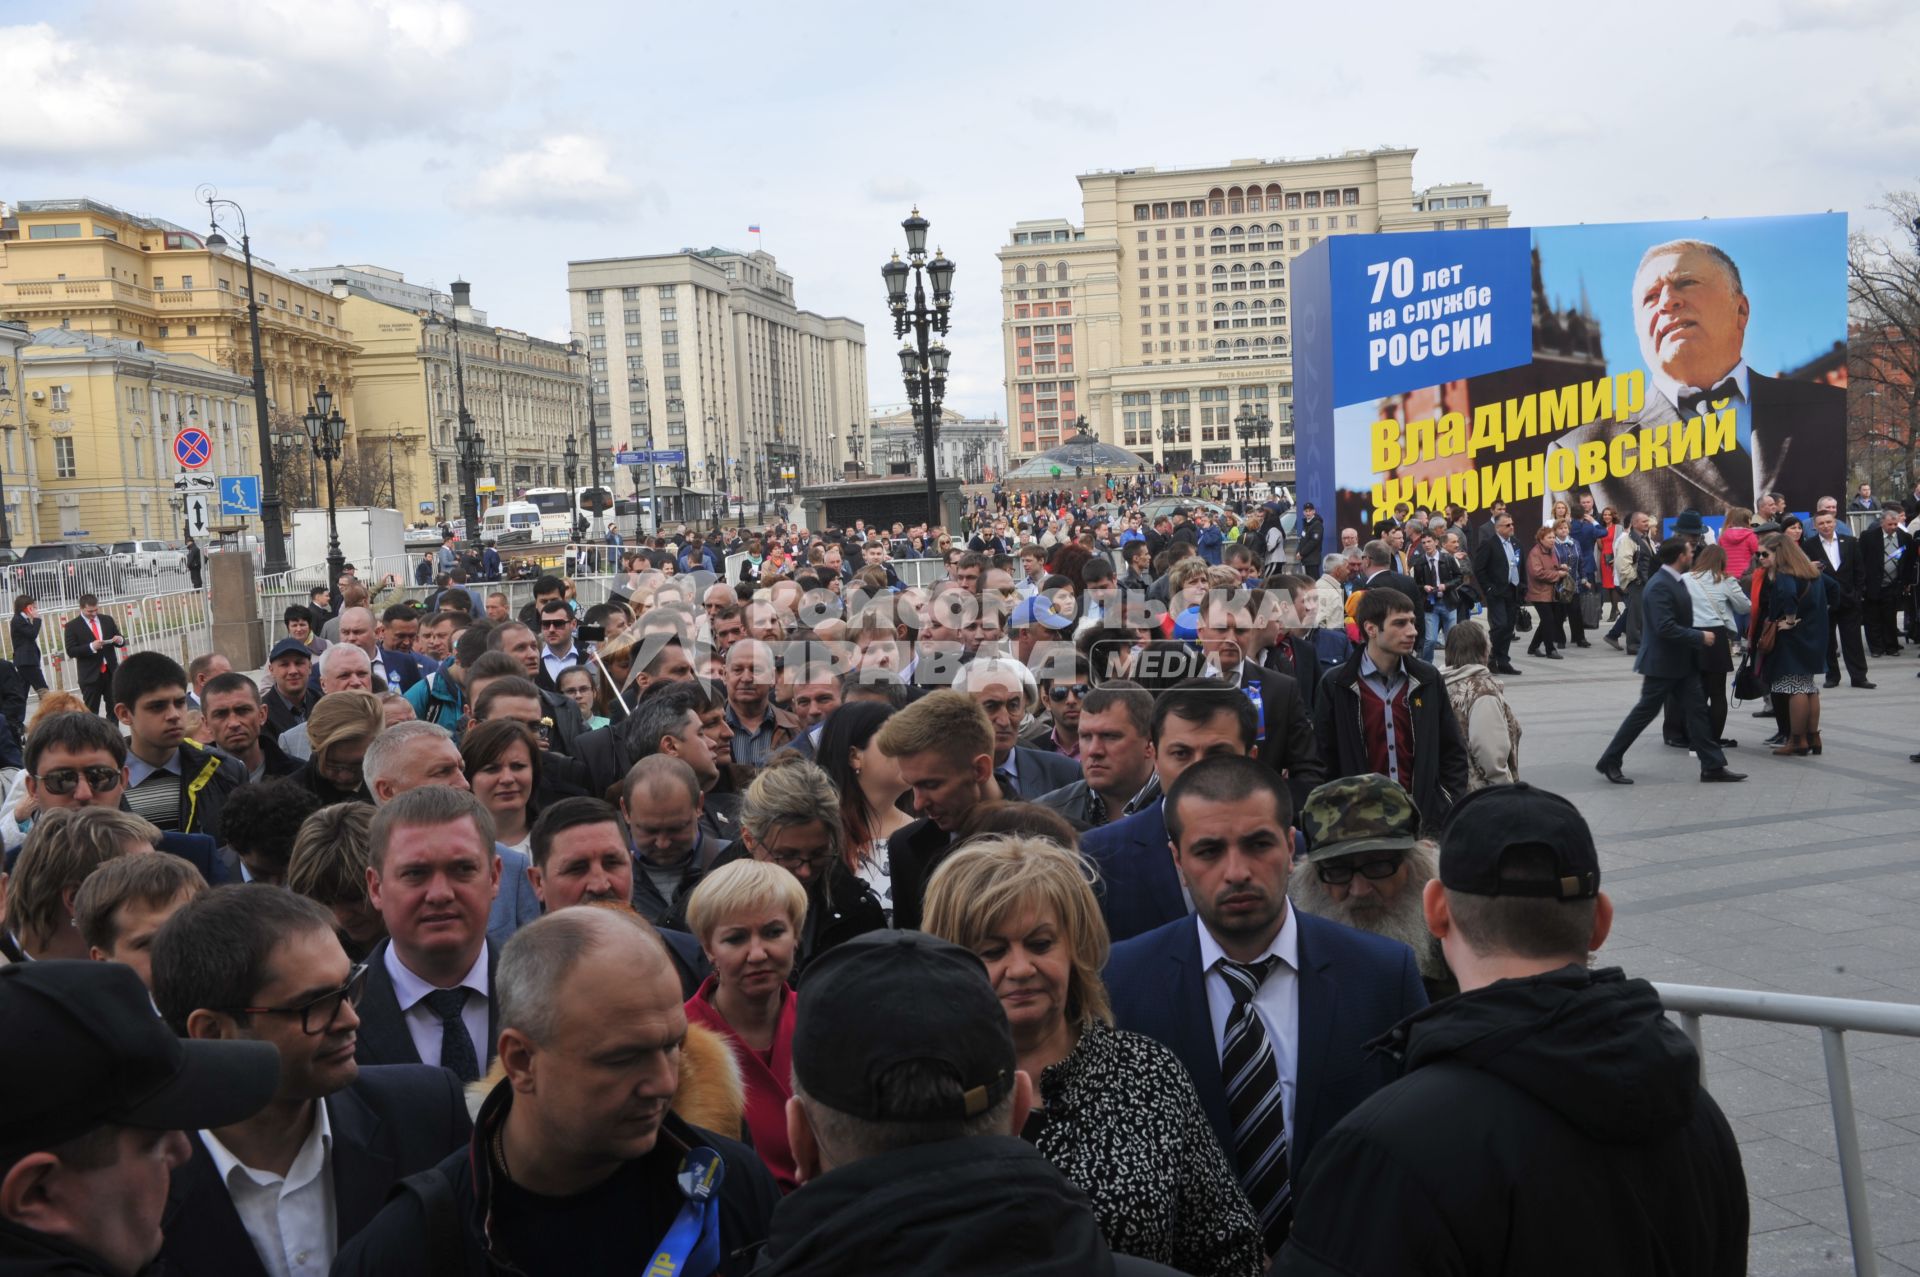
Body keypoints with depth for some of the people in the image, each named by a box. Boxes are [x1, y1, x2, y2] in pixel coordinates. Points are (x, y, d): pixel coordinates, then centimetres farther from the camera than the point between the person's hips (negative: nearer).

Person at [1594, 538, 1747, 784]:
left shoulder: (1676, 580, 9)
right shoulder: (1660, 586, -22)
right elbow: (1665, 628, -28)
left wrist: (1697, 638, 11)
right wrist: (1700, 637, -21)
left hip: (1681, 661, 9)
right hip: (1662, 662, -9)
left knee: (1697, 709, 7)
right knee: (1644, 712, -1)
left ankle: (1713, 766, 10)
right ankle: (1609, 761, 9)